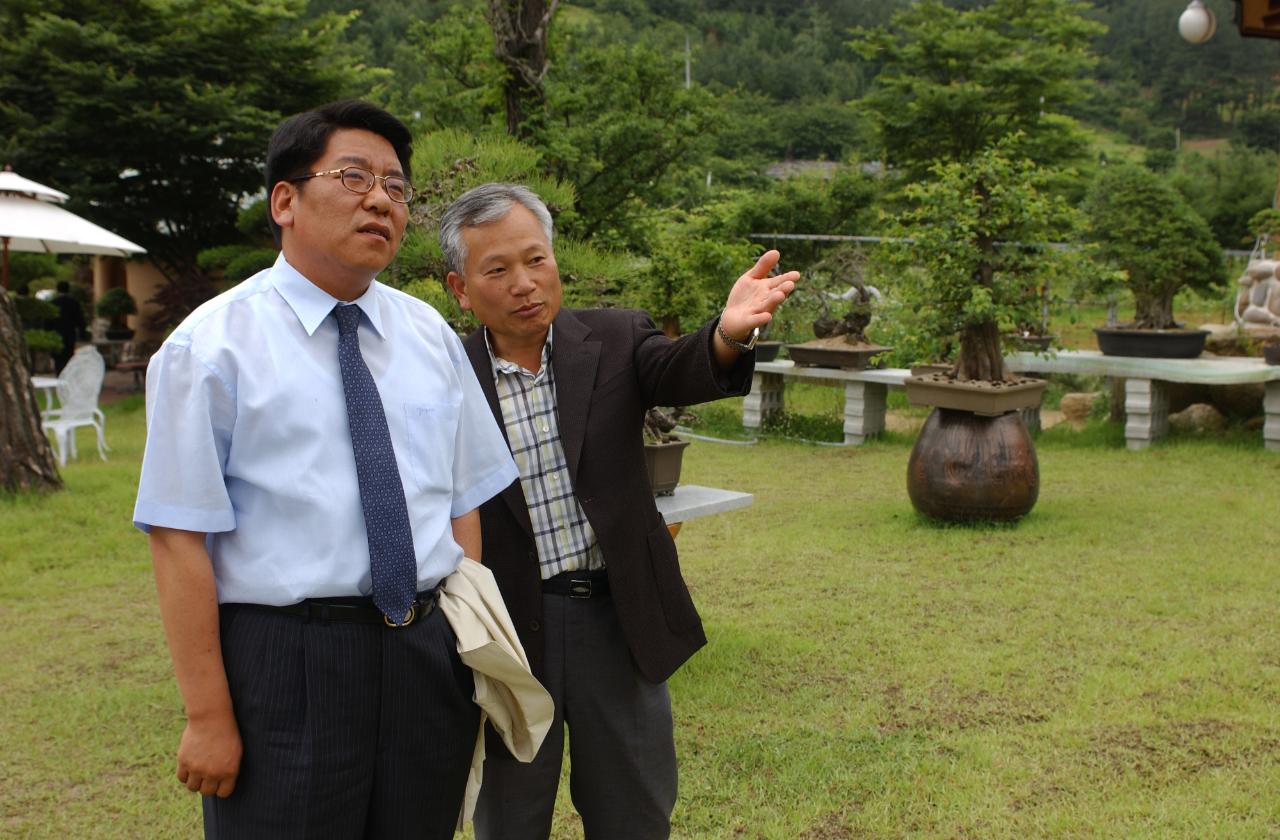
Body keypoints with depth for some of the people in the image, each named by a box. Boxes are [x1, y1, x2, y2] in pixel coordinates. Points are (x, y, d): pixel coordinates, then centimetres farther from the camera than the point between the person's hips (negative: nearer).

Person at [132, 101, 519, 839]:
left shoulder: (432, 335, 8)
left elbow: (462, 501, 10)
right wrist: (209, 715, -13)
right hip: (285, 663, -4)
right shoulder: (214, 345, -7)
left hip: (431, 656, 5)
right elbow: (180, 537, -10)